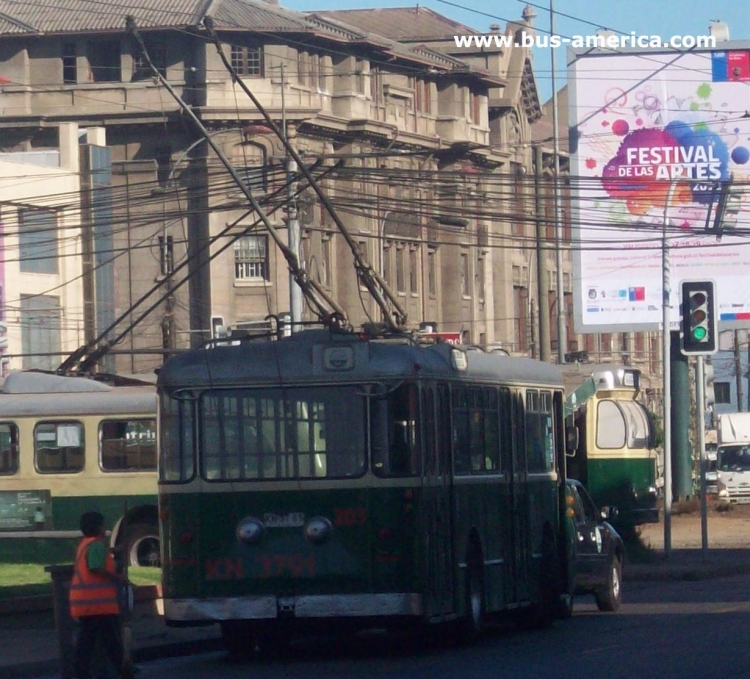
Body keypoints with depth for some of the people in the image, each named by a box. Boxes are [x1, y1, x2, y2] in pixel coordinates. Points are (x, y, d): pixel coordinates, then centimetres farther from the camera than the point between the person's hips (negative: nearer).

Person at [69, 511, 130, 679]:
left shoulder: (84, 544, 18)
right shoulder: (97, 545, -12)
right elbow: (96, 568, -23)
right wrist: (118, 577, -15)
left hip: (83, 602, 9)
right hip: (99, 601, -9)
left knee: (86, 640, 7)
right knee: (112, 637, 2)